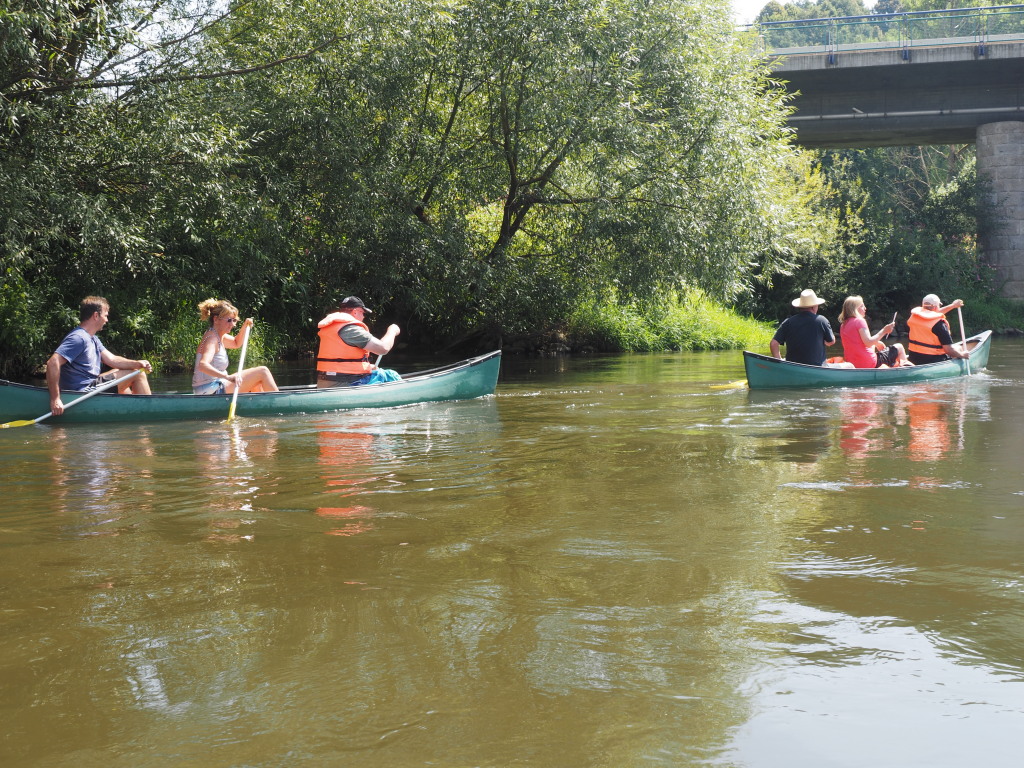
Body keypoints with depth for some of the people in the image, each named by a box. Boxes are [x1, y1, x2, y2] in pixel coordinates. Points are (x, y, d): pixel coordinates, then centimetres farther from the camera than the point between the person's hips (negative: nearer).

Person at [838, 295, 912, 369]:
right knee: (899, 347, 10)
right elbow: (868, 343, -25)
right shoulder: (859, 321, -14)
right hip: (869, 364, -8)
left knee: (879, 345, 37)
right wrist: (884, 331, -18)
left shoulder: (843, 325, 9)